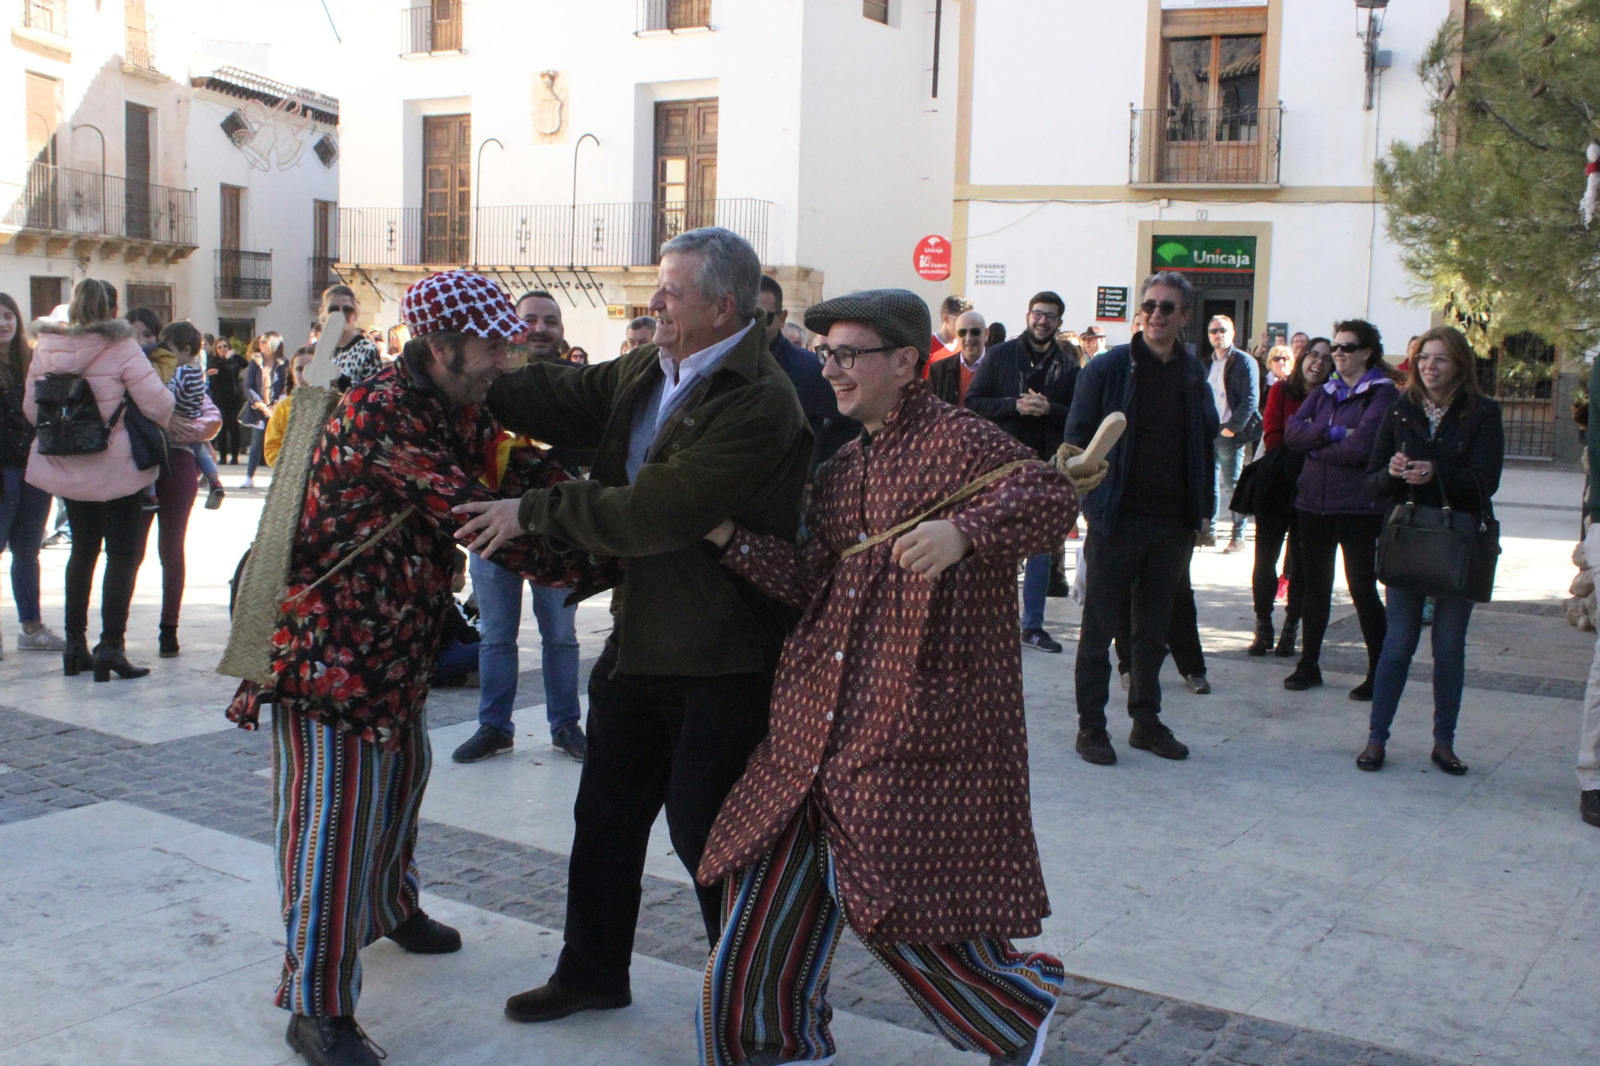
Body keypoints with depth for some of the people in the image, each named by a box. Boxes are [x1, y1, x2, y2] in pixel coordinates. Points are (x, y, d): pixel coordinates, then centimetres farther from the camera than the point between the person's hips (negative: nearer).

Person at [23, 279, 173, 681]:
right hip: (116, 469, -5)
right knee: (122, 555, 2)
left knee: (82, 550, 18)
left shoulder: (46, 349, 2)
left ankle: (75, 644, 21)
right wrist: (163, 420, 5)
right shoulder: (120, 348, -13)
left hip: (67, 468, 5)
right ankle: (110, 646, -4)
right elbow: (157, 403, -17)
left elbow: (30, 407, 5)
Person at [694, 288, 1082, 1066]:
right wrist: (729, 538, 1)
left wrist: (963, 532, -37)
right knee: (772, 878, 10)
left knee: (897, 898, -3)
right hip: (821, 712, 8)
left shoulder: (957, 438, -8)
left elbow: (1051, 498, -21)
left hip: (918, 716, -8)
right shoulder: (842, 468, 17)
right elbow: (814, 580, 12)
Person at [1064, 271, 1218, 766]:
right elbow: (1077, 438, -2)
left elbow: (1205, 444, 14)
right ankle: (1091, 726, 12)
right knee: (1099, 628, 4)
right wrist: (1091, 498, -12)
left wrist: (1204, 509, 10)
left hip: (1173, 522, 4)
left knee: (1154, 630, 13)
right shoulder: (1108, 368, -4)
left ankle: (1146, 720, 24)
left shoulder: (1194, 375, 8)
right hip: (1117, 520, -4)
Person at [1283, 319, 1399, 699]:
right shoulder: (1323, 393, 14)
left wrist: (1316, 447, -6)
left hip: (1357, 506, -6)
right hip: (1313, 501, 6)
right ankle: (1308, 664, 20)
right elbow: (1292, 431, -1)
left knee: (1362, 587, -2)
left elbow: (1361, 447, -18)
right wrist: (1334, 433, -14)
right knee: (1315, 585, 11)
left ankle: (1378, 671, 8)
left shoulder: (1381, 394, -5)